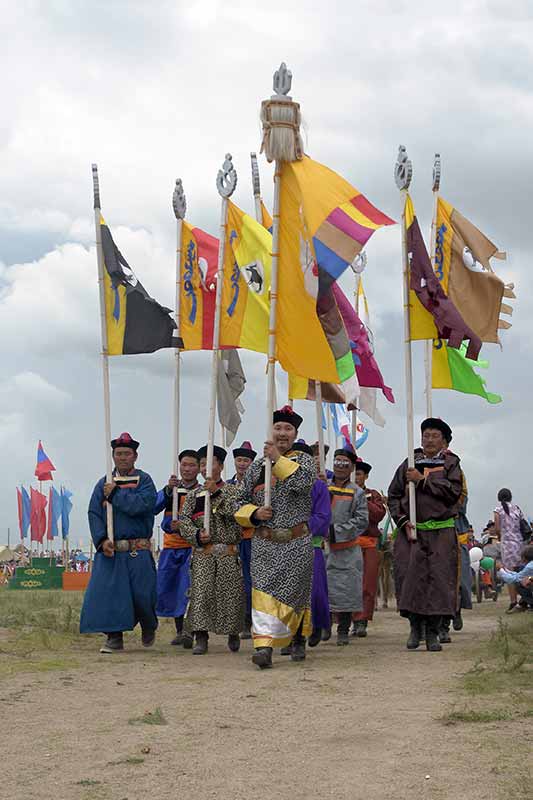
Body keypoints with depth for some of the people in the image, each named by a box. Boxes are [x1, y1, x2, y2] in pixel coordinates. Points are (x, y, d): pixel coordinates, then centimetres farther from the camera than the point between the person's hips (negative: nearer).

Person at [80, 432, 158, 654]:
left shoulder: (144, 480, 3)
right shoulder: (104, 484, 11)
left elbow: (141, 505, -17)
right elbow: (94, 514, 3)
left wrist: (114, 493, -10)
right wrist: (102, 540, -11)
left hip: (138, 551, -3)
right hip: (109, 550, 3)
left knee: (142, 594, -2)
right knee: (106, 591, -6)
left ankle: (149, 627, 28)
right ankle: (114, 637, 3)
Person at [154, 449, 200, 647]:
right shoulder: (171, 489, 9)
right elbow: (154, 507, -7)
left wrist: (182, 526, -25)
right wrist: (168, 489, -22)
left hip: (192, 547, -5)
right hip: (170, 547, 5)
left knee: (188, 589, -17)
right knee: (168, 589, 9)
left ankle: (189, 631, -20)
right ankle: (179, 631, 22)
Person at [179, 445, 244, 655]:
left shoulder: (232, 491, 7)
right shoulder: (193, 495, 12)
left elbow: (236, 511, -12)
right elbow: (184, 521, 6)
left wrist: (217, 492, -16)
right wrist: (197, 535, -12)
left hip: (229, 553, -1)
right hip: (202, 554, 1)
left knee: (231, 593, 2)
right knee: (200, 593, -11)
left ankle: (233, 633, 21)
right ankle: (201, 637, -9)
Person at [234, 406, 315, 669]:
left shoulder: (303, 460, 4)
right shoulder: (257, 466, 10)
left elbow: (303, 481, -20)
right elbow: (240, 501, 12)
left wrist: (278, 459, -15)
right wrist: (255, 513, -8)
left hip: (296, 543, -1)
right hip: (264, 544, 1)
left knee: (293, 593, 7)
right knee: (264, 594, -11)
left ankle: (298, 640, 29)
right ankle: (263, 647, -18)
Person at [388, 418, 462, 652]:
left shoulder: (450, 463, 8)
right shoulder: (410, 464, 11)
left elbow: (454, 491, -9)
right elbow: (393, 496, 10)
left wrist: (422, 480, -10)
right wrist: (403, 521, -4)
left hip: (441, 532, -1)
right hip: (411, 531, 1)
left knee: (439, 578, -5)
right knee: (410, 576, -6)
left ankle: (432, 632, 3)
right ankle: (415, 627, 8)